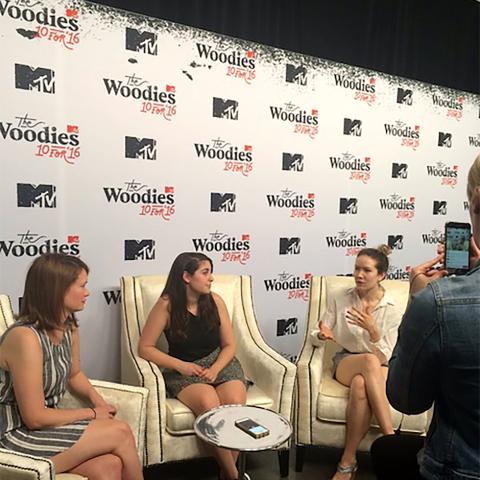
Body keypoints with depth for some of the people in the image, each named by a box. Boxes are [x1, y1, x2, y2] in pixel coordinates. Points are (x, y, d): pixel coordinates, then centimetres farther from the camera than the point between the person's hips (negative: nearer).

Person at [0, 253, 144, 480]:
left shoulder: (69, 327, 1)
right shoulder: (24, 337, -25)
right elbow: (35, 418, -22)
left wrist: (97, 400, 0)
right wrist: (92, 413, -11)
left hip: (45, 424, 7)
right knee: (121, 433, -15)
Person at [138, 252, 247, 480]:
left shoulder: (215, 301, -4)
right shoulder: (167, 305, -12)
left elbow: (229, 345, 4)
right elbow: (145, 348, -7)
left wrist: (215, 369, -14)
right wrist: (181, 365, -15)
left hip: (220, 363, 3)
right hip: (183, 370, -2)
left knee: (235, 403, -28)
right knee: (208, 403, -32)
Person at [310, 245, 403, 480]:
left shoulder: (392, 310, -7)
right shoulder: (340, 299, -3)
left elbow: (386, 356, -11)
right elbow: (315, 338, 1)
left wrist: (372, 330, -29)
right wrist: (322, 335, -25)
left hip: (379, 369, 0)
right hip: (346, 362, 1)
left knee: (361, 385, -39)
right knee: (370, 361, -37)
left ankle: (348, 460, -27)